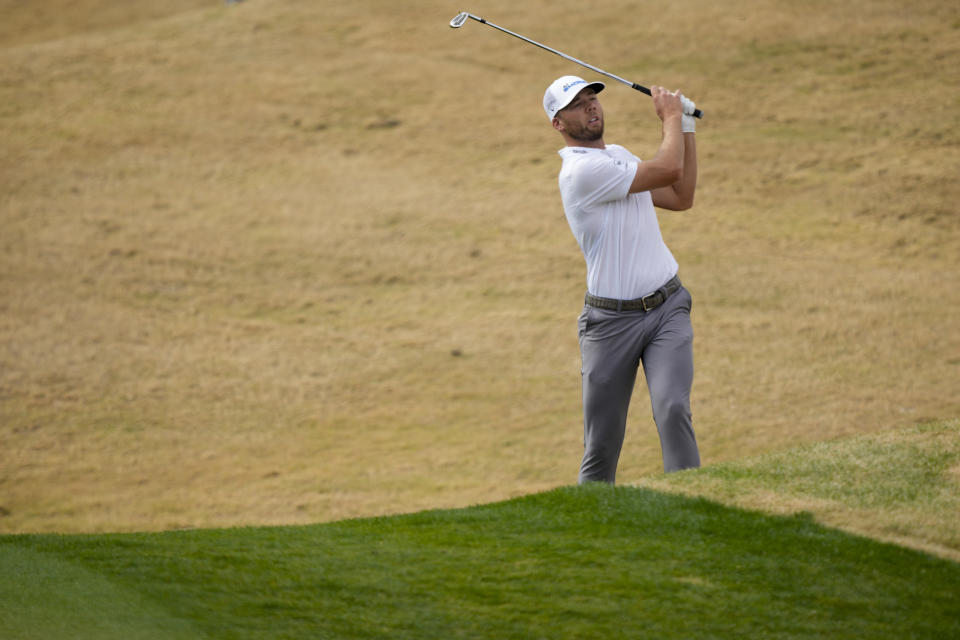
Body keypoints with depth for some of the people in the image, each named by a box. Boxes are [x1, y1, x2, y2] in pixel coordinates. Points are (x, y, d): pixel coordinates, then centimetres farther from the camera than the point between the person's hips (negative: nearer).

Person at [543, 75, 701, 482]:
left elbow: (681, 198, 19)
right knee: (601, 443, 0)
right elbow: (668, 169, -19)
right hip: (612, 320, -6)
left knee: (672, 409, -16)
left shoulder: (617, 155, 15)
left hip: (667, 307, 6)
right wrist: (671, 117, -1)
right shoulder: (582, 170, -15)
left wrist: (686, 128, 13)